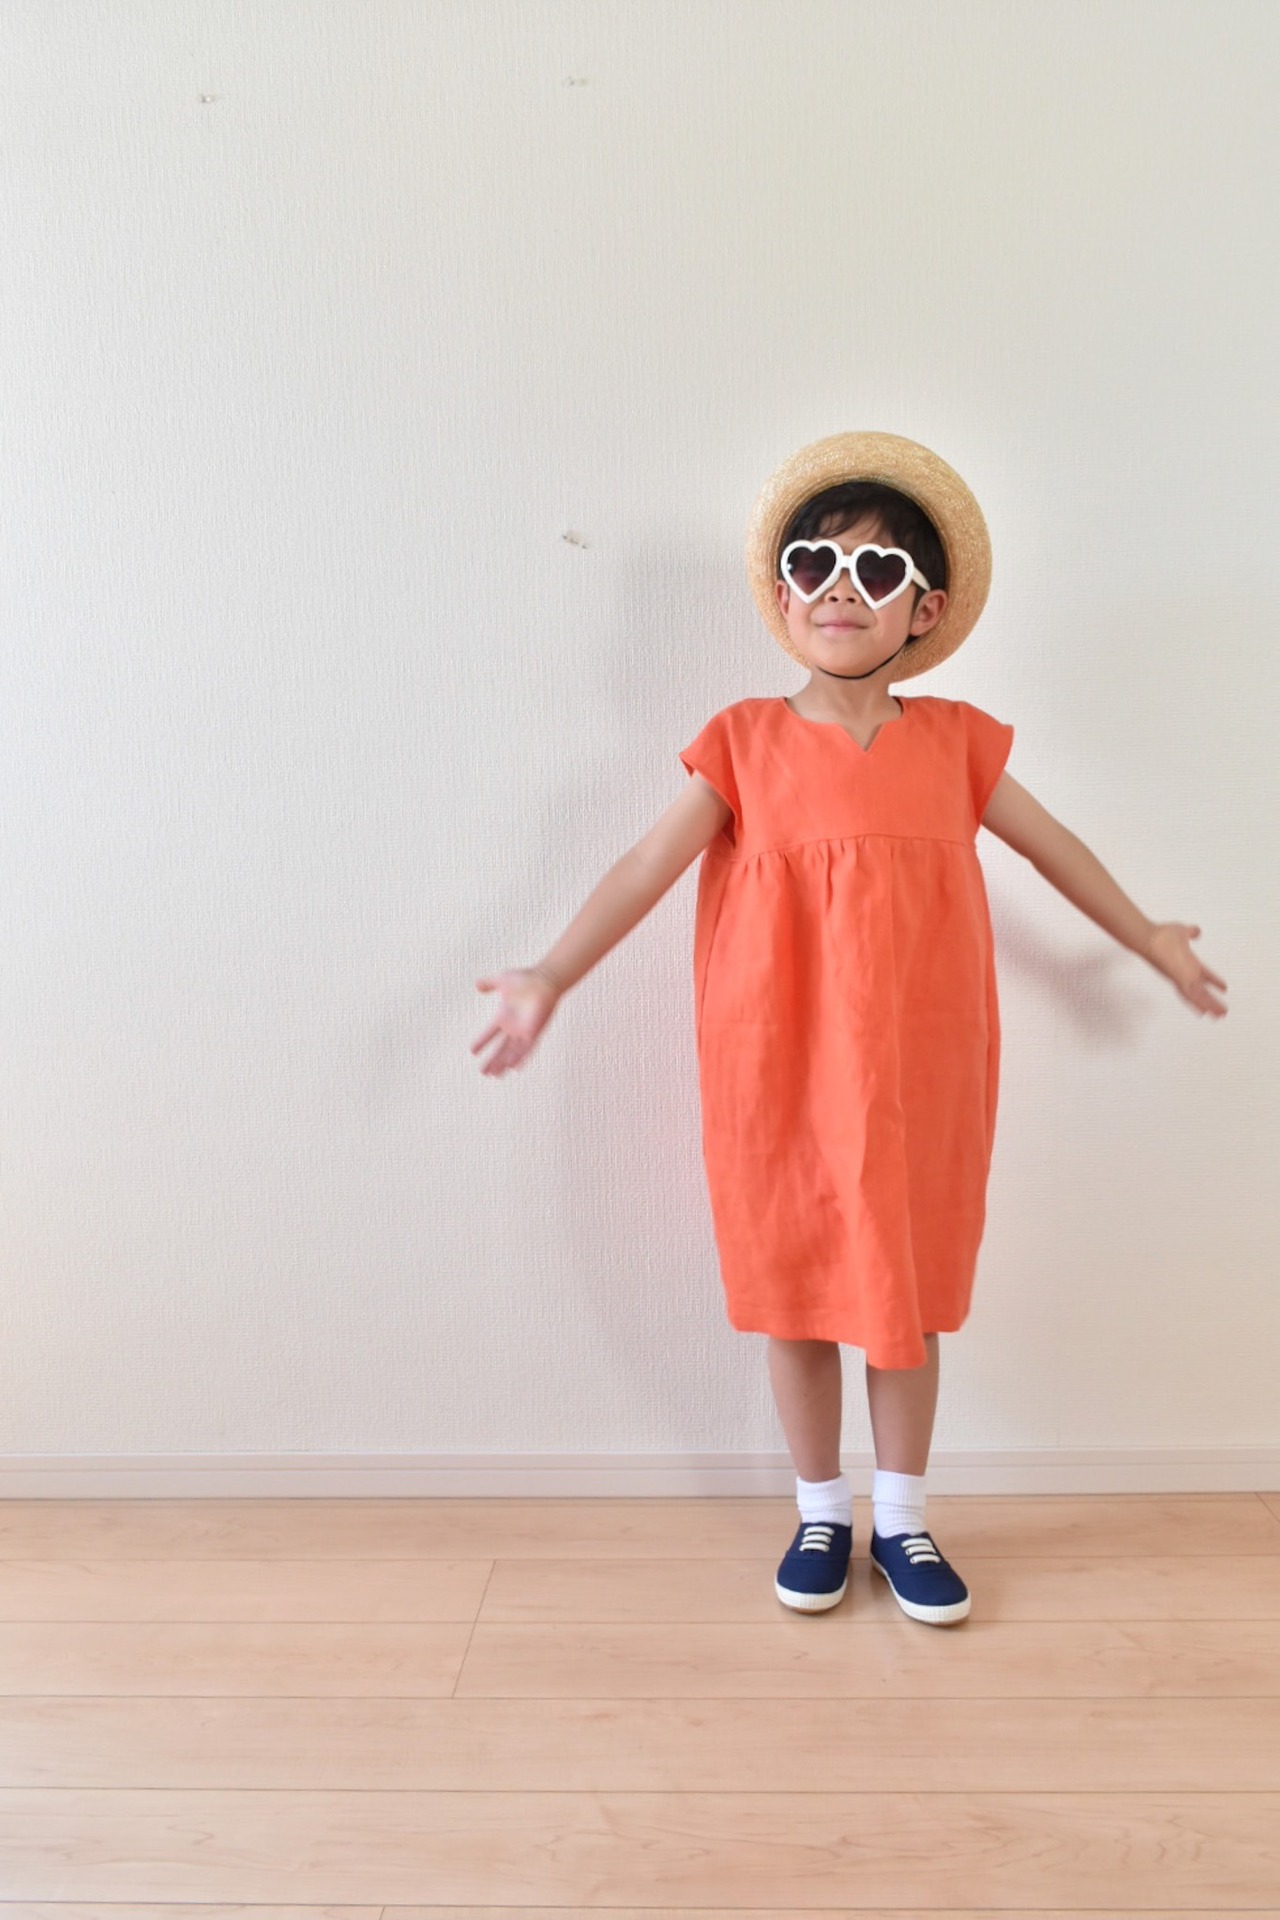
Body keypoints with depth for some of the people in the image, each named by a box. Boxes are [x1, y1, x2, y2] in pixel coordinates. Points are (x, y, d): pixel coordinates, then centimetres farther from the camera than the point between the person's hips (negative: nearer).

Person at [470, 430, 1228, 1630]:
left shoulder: (953, 740, 3)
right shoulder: (746, 742, -2)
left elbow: (1051, 845, 15)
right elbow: (650, 866, -7)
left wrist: (1150, 941, 25)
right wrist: (551, 976, -17)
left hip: (916, 1075, 1)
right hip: (781, 1073, -1)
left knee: (908, 1293, 12)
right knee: (794, 1291, 11)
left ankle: (900, 1520, 34)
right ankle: (821, 1516, 33)